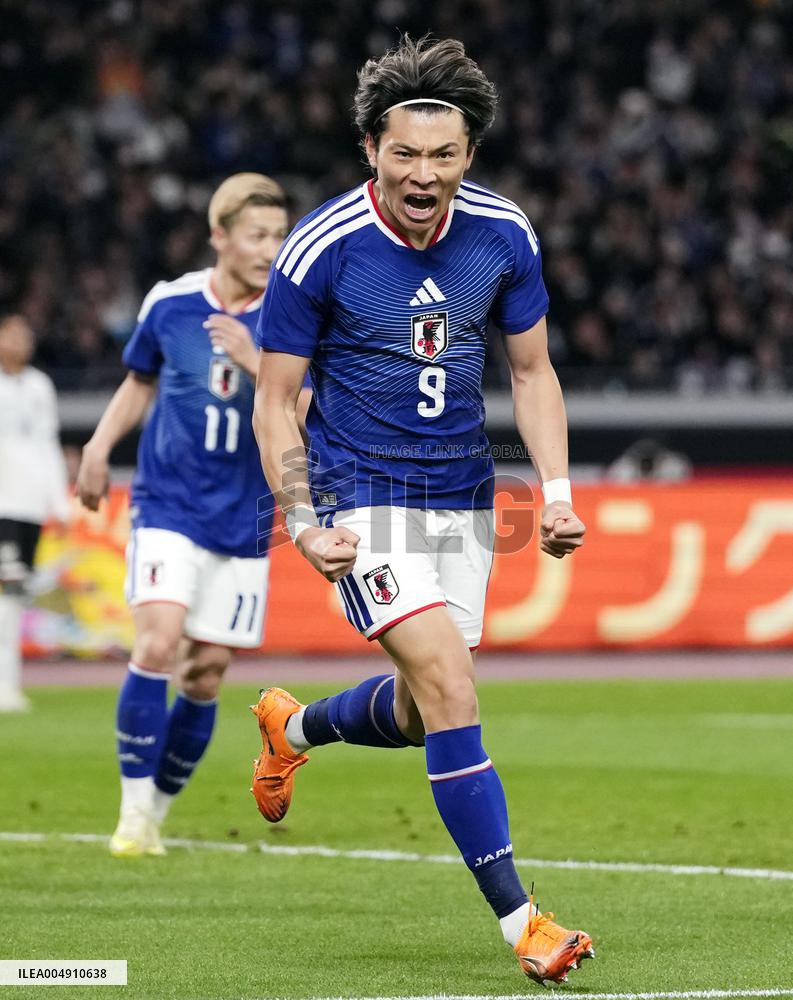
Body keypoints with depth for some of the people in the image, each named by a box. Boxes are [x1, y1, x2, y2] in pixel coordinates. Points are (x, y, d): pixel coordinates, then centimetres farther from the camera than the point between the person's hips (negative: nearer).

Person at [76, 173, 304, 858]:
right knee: (158, 645, -20)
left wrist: (254, 364, -28)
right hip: (167, 508, -1)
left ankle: (159, 808, 24)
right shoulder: (169, 303, -2)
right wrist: (99, 448, 8)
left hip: (244, 522, 1)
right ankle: (134, 813, -11)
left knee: (205, 677, 4)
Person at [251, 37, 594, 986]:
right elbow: (275, 399, -7)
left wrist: (558, 492, -4)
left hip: (464, 496, 5)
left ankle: (293, 725, 47)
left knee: (421, 715, 13)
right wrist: (303, 521, -19)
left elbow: (531, 372, 8)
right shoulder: (319, 250, -16)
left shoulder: (503, 233, -5)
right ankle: (518, 918, -20)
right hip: (365, 496, -5)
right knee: (448, 683, -22)